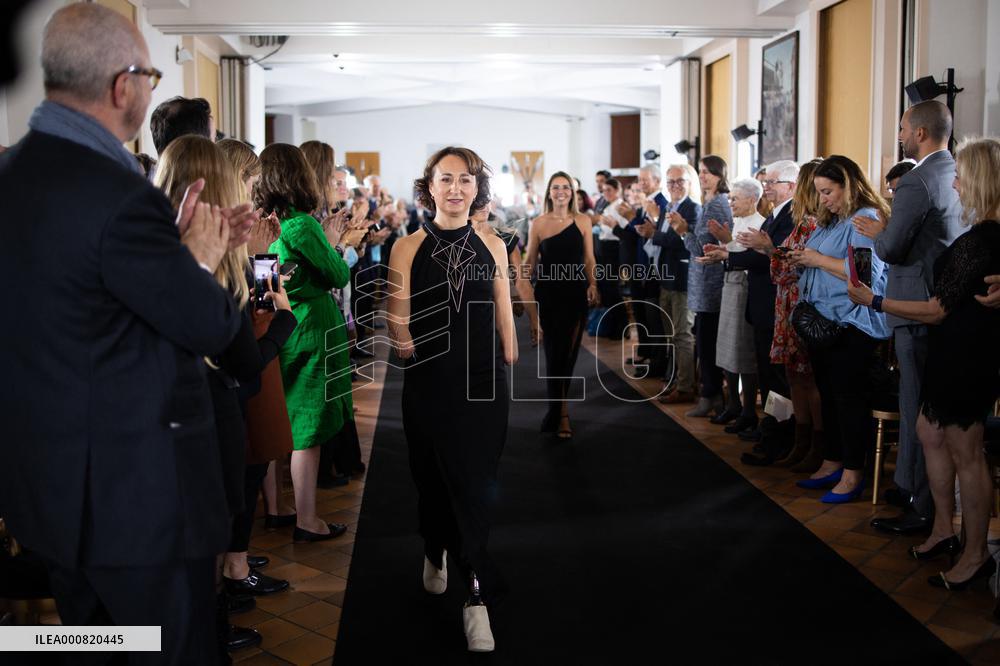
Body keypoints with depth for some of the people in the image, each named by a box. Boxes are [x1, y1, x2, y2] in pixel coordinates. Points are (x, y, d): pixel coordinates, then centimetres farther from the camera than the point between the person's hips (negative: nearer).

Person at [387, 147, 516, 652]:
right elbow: (397, 322, -7)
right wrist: (401, 340, -27)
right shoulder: (408, 248, -3)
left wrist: (509, 377, 7)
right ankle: (435, 553, 42)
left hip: (484, 382, 1)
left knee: (476, 486, 1)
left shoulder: (492, 246, 3)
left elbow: (504, 319, 8)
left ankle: (477, 598, 9)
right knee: (435, 478, 13)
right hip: (430, 383, -1)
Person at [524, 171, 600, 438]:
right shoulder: (538, 223, 2)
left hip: (575, 295, 1)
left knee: (567, 354, 6)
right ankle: (562, 413, 11)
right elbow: (530, 262, 5)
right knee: (554, 354, 1)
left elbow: (589, 259, 6)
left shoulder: (583, 221, 4)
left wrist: (592, 285, -7)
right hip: (547, 293, -1)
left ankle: (556, 411, 25)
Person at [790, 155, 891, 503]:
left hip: (851, 326, -9)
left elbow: (865, 272, -23)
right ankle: (832, 464, 26)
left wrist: (818, 259, -17)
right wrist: (802, 260, 4)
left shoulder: (866, 219, -12)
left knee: (848, 396, -3)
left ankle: (852, 474, 6)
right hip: (822, 321, 9)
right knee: (829, 395, 15)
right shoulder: (830, 221, 17)